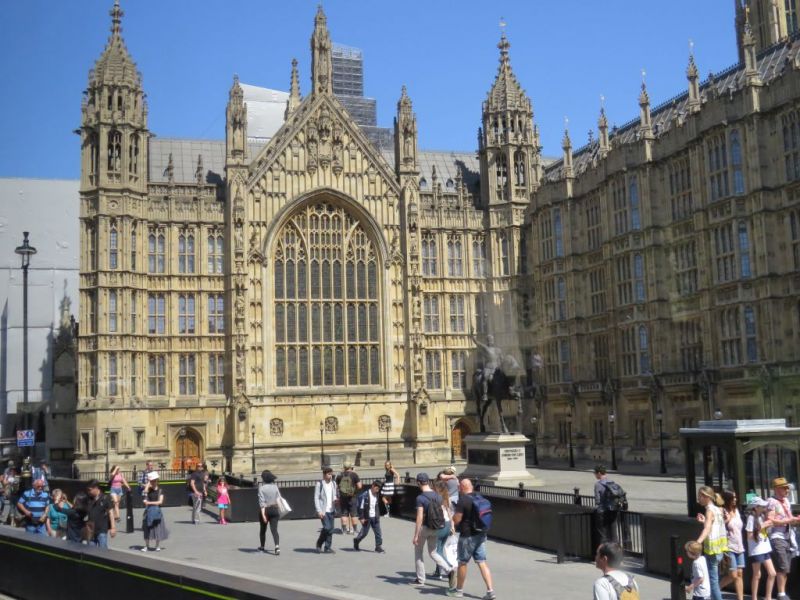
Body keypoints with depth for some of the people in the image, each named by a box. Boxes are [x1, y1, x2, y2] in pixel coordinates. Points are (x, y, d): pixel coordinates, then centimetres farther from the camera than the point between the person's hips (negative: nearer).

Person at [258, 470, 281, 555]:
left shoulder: (261, 487, -11)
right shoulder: (275, 486, 1)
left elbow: (262, 502, -16)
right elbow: (279, 499, 4)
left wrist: (263, 514, -18)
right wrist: (279, 511, 15)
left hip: (265, 510, -2)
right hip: (274, 509, 2)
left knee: (262, 529, 18)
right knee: (274, 529, -2)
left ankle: (262, 547, 33)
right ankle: (277, 546, -24)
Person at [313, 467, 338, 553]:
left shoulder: (333, 484, 12)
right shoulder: (319, 484, -5)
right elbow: (316, 498, -8)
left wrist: (336, 499, -2)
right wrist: (319, 511, -15)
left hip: (331, 510, 6)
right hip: (323, 510, -6)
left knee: (331, 529, 3)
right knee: (327, 527, -14)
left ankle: (327, 548, 11)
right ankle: (319, 543, 7)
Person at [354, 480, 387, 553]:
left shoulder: (377, 494, 3)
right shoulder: (365, 494, -17)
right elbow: (361, 506, -15)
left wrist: (378, 515, 16)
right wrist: (361, 518, -14)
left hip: (375, 517, 6)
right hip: (367, 517, -5)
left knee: (378, 532, 1)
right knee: (364, 532, 7)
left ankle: (379, 547, 7)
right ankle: (356, 540, 33)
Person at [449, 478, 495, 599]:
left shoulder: (462, 500, -16)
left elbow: (456, 520, -15)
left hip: (467, 536, -6)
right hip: (481, 534, 7)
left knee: (462, 562, 9)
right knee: (482, 562, 5)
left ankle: (459, 590, 22)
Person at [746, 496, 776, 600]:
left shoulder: (762, 516, 8)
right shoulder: (752, 518, -13)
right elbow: (749, 536, -15)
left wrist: (767, 527, -2)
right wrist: (761, 527, -19)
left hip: (765, 549, 7)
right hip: (756, 550, -7)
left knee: (772, 573, 7)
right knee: (757, 576, 2)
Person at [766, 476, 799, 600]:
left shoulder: (786, 500, 15)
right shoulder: (772, 501, -11)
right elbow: (770, 520, -20)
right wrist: (789, 520, -19)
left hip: (787, 537, 8)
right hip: (777, 538, -8)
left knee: (786, 569, 9)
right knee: (782, 567, -14)